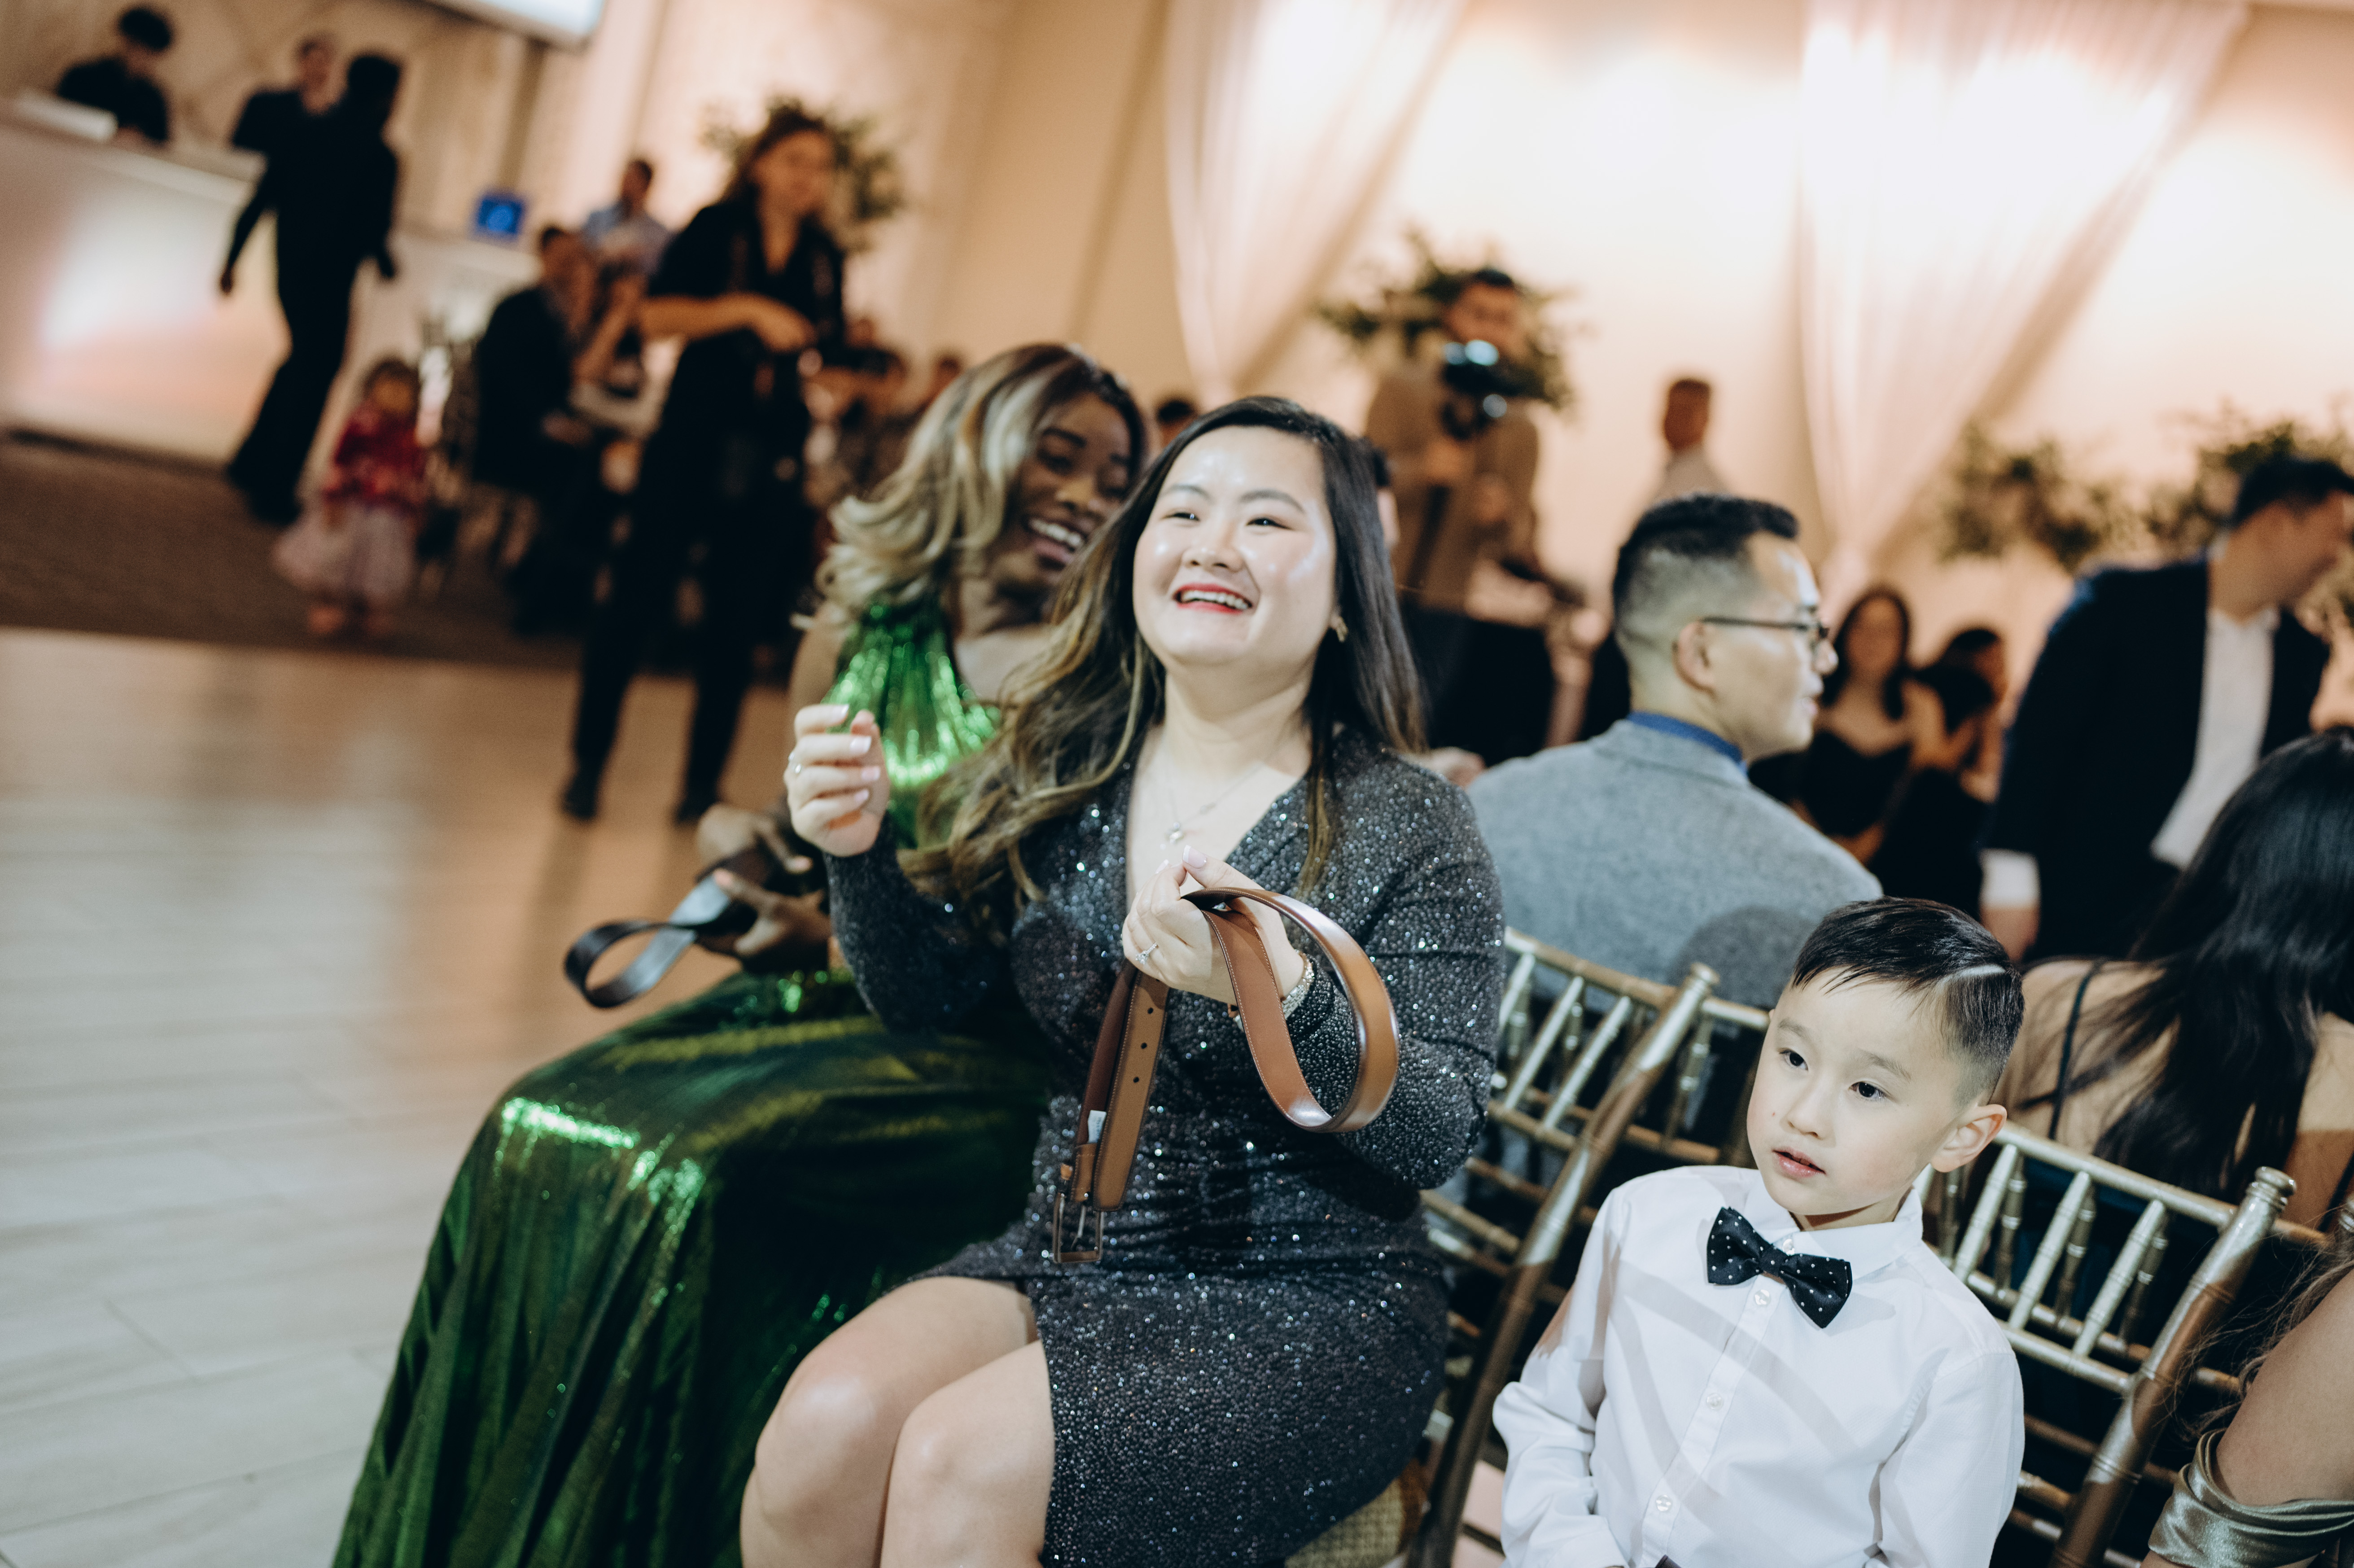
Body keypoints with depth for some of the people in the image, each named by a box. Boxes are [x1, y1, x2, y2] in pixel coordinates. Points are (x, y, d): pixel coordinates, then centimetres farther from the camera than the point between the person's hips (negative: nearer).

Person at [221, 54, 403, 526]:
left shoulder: (305, 137, 4)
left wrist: (232, 259, 12)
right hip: (330, 284, -6)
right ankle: (274, 492, 12)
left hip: (289, 273, 6)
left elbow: (259, 202, 5)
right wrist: (387, 265, 4)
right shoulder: (381, 158, -14)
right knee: (312, 382, 6)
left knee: (301, 364, 26)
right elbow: (375, 232, -18)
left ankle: (251, 464, 30)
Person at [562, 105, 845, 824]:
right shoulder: (715, 229, -1)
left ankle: (702, 784, 16)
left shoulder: (825, 259, 9)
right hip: (691, 446, -3)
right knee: (638, 600, 1)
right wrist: (746, 310, -23)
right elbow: (656, 314, -13)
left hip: (770, 466, 3)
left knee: (735, 628, 6)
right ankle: (588, 763, 15)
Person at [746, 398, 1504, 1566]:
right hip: (1067, 1257, 4)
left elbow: (1440, 1137, -13)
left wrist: (1280, 990, -31)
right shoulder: (1057, 774, 5)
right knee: (825, 1423, -22)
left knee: (963, 1459, -25)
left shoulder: (1409, 830, -8)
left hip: (1303, 1306, -4)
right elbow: (927, 1000, 12)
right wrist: (861, 848, -7)